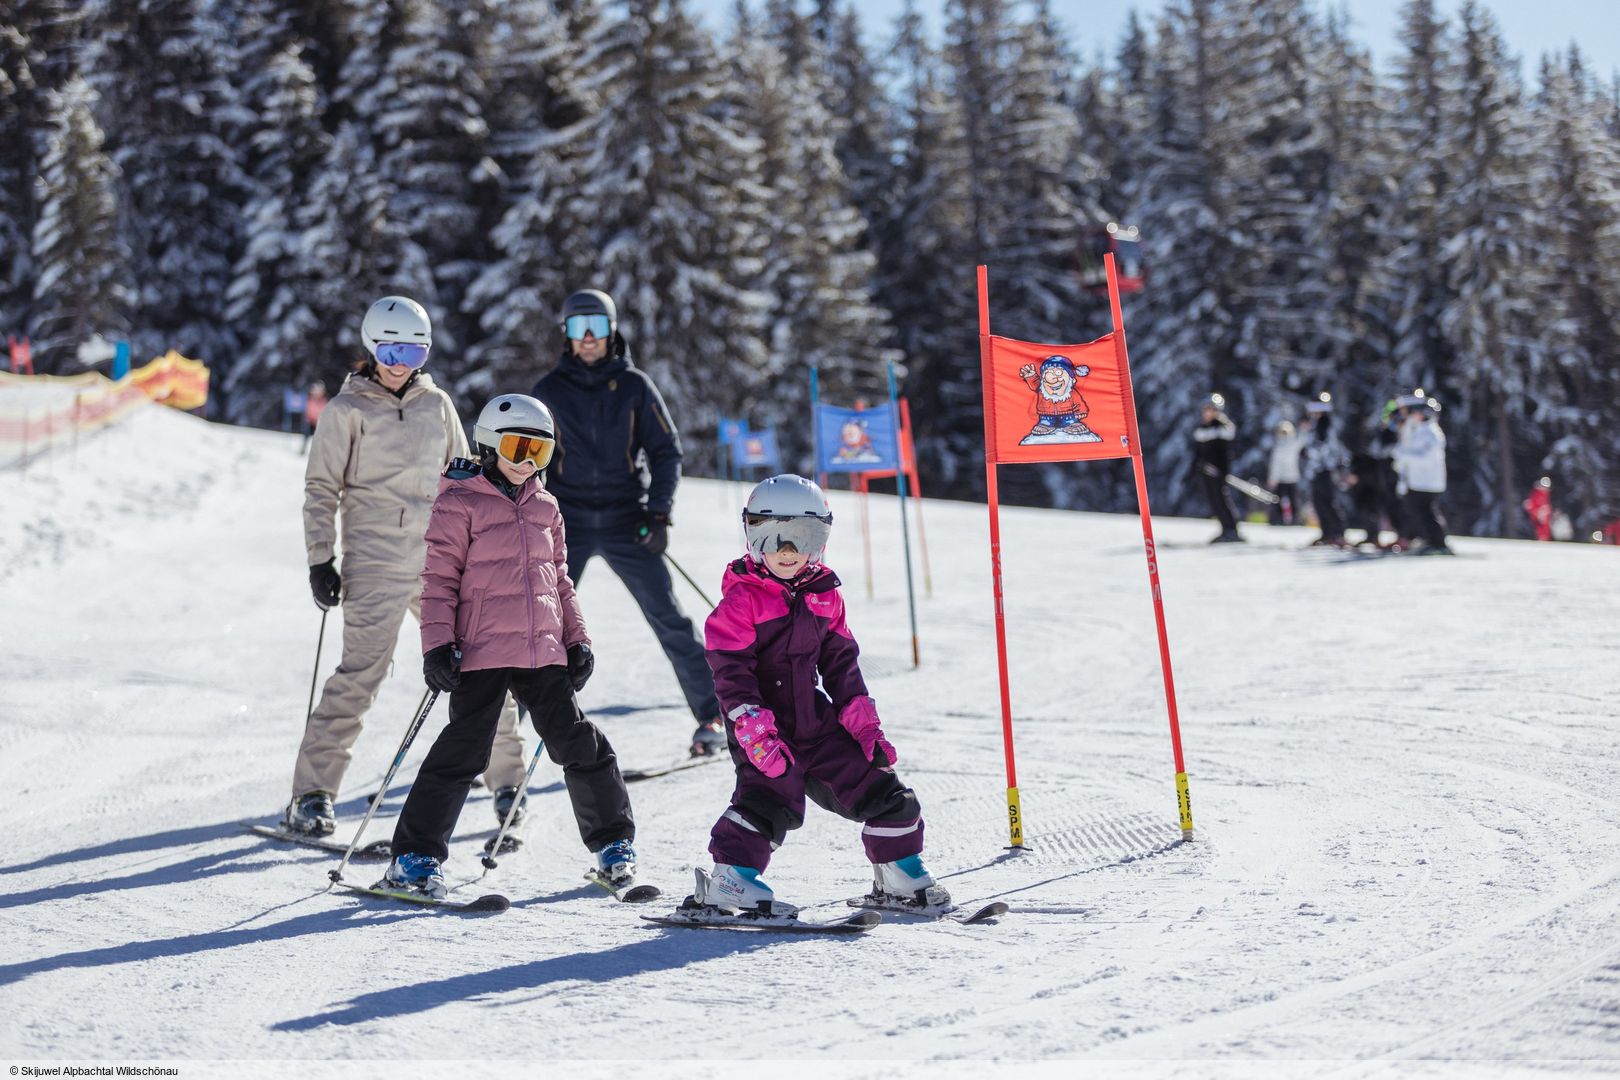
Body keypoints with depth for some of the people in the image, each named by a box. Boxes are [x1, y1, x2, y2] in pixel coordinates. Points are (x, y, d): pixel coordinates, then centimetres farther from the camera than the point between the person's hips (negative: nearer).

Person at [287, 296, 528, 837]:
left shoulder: (437, 404, 12)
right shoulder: (348, 410, 0)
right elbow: (321, 489, 1)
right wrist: (321, 560, -5)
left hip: (439, 563, 4)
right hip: (375, 564, -4)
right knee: (360, 676, -12)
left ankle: (506, 775, 18)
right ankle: (311, 796, -6)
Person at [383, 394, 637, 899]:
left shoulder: (545, 506, 16)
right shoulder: (460, 503, -2)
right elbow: (440, 577, -5)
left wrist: (576, 639, 16)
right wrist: (438, 643, -12)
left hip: (543, 651, 5)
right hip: (482, 650, -5)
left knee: (578, 744, 8)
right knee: (464, 749, -9)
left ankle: (613, 841, 23)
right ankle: (415, 856, -3)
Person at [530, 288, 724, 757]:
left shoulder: (634, 385, 2)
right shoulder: (550, 389, 4)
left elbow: (666, 452, 4)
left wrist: (659, 514, -7)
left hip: (626, 522, 0)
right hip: (568, 522, 0)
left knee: (669, 620, -2)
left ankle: (711, 717, 7)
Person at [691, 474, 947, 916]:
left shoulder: (824, 596, 9)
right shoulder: (740, 599, -9)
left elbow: (842, 664, 14)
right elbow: (732, 674, -15)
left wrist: (865, 726, 6)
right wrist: (757, 732, -24)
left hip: (815, 719, 6)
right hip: (763, 725, -6)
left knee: (876, 787, 7)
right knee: (771, 798, -23)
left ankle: (900, 873, 19)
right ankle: (730, 878, -16)